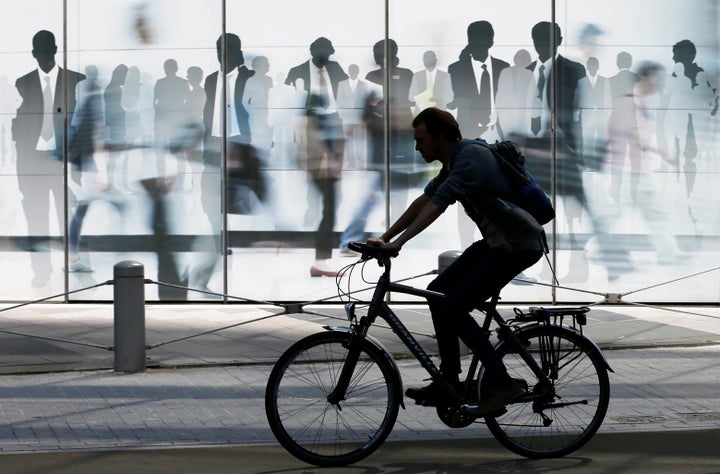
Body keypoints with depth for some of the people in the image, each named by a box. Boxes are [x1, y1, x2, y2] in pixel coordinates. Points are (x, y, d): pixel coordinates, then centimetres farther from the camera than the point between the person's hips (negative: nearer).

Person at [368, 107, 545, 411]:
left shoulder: (470, 157, -20)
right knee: (438, 292, 9)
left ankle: (503, 383, -6)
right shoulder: (455, 161, 12)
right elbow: (424, 201, 16)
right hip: (496, 241, 10)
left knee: (453, 308, -13)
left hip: (518, 245, -10)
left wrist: (398, 242, -31)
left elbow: (437, 205, -28)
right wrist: (385, 237, 10)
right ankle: (448, 383, 13)